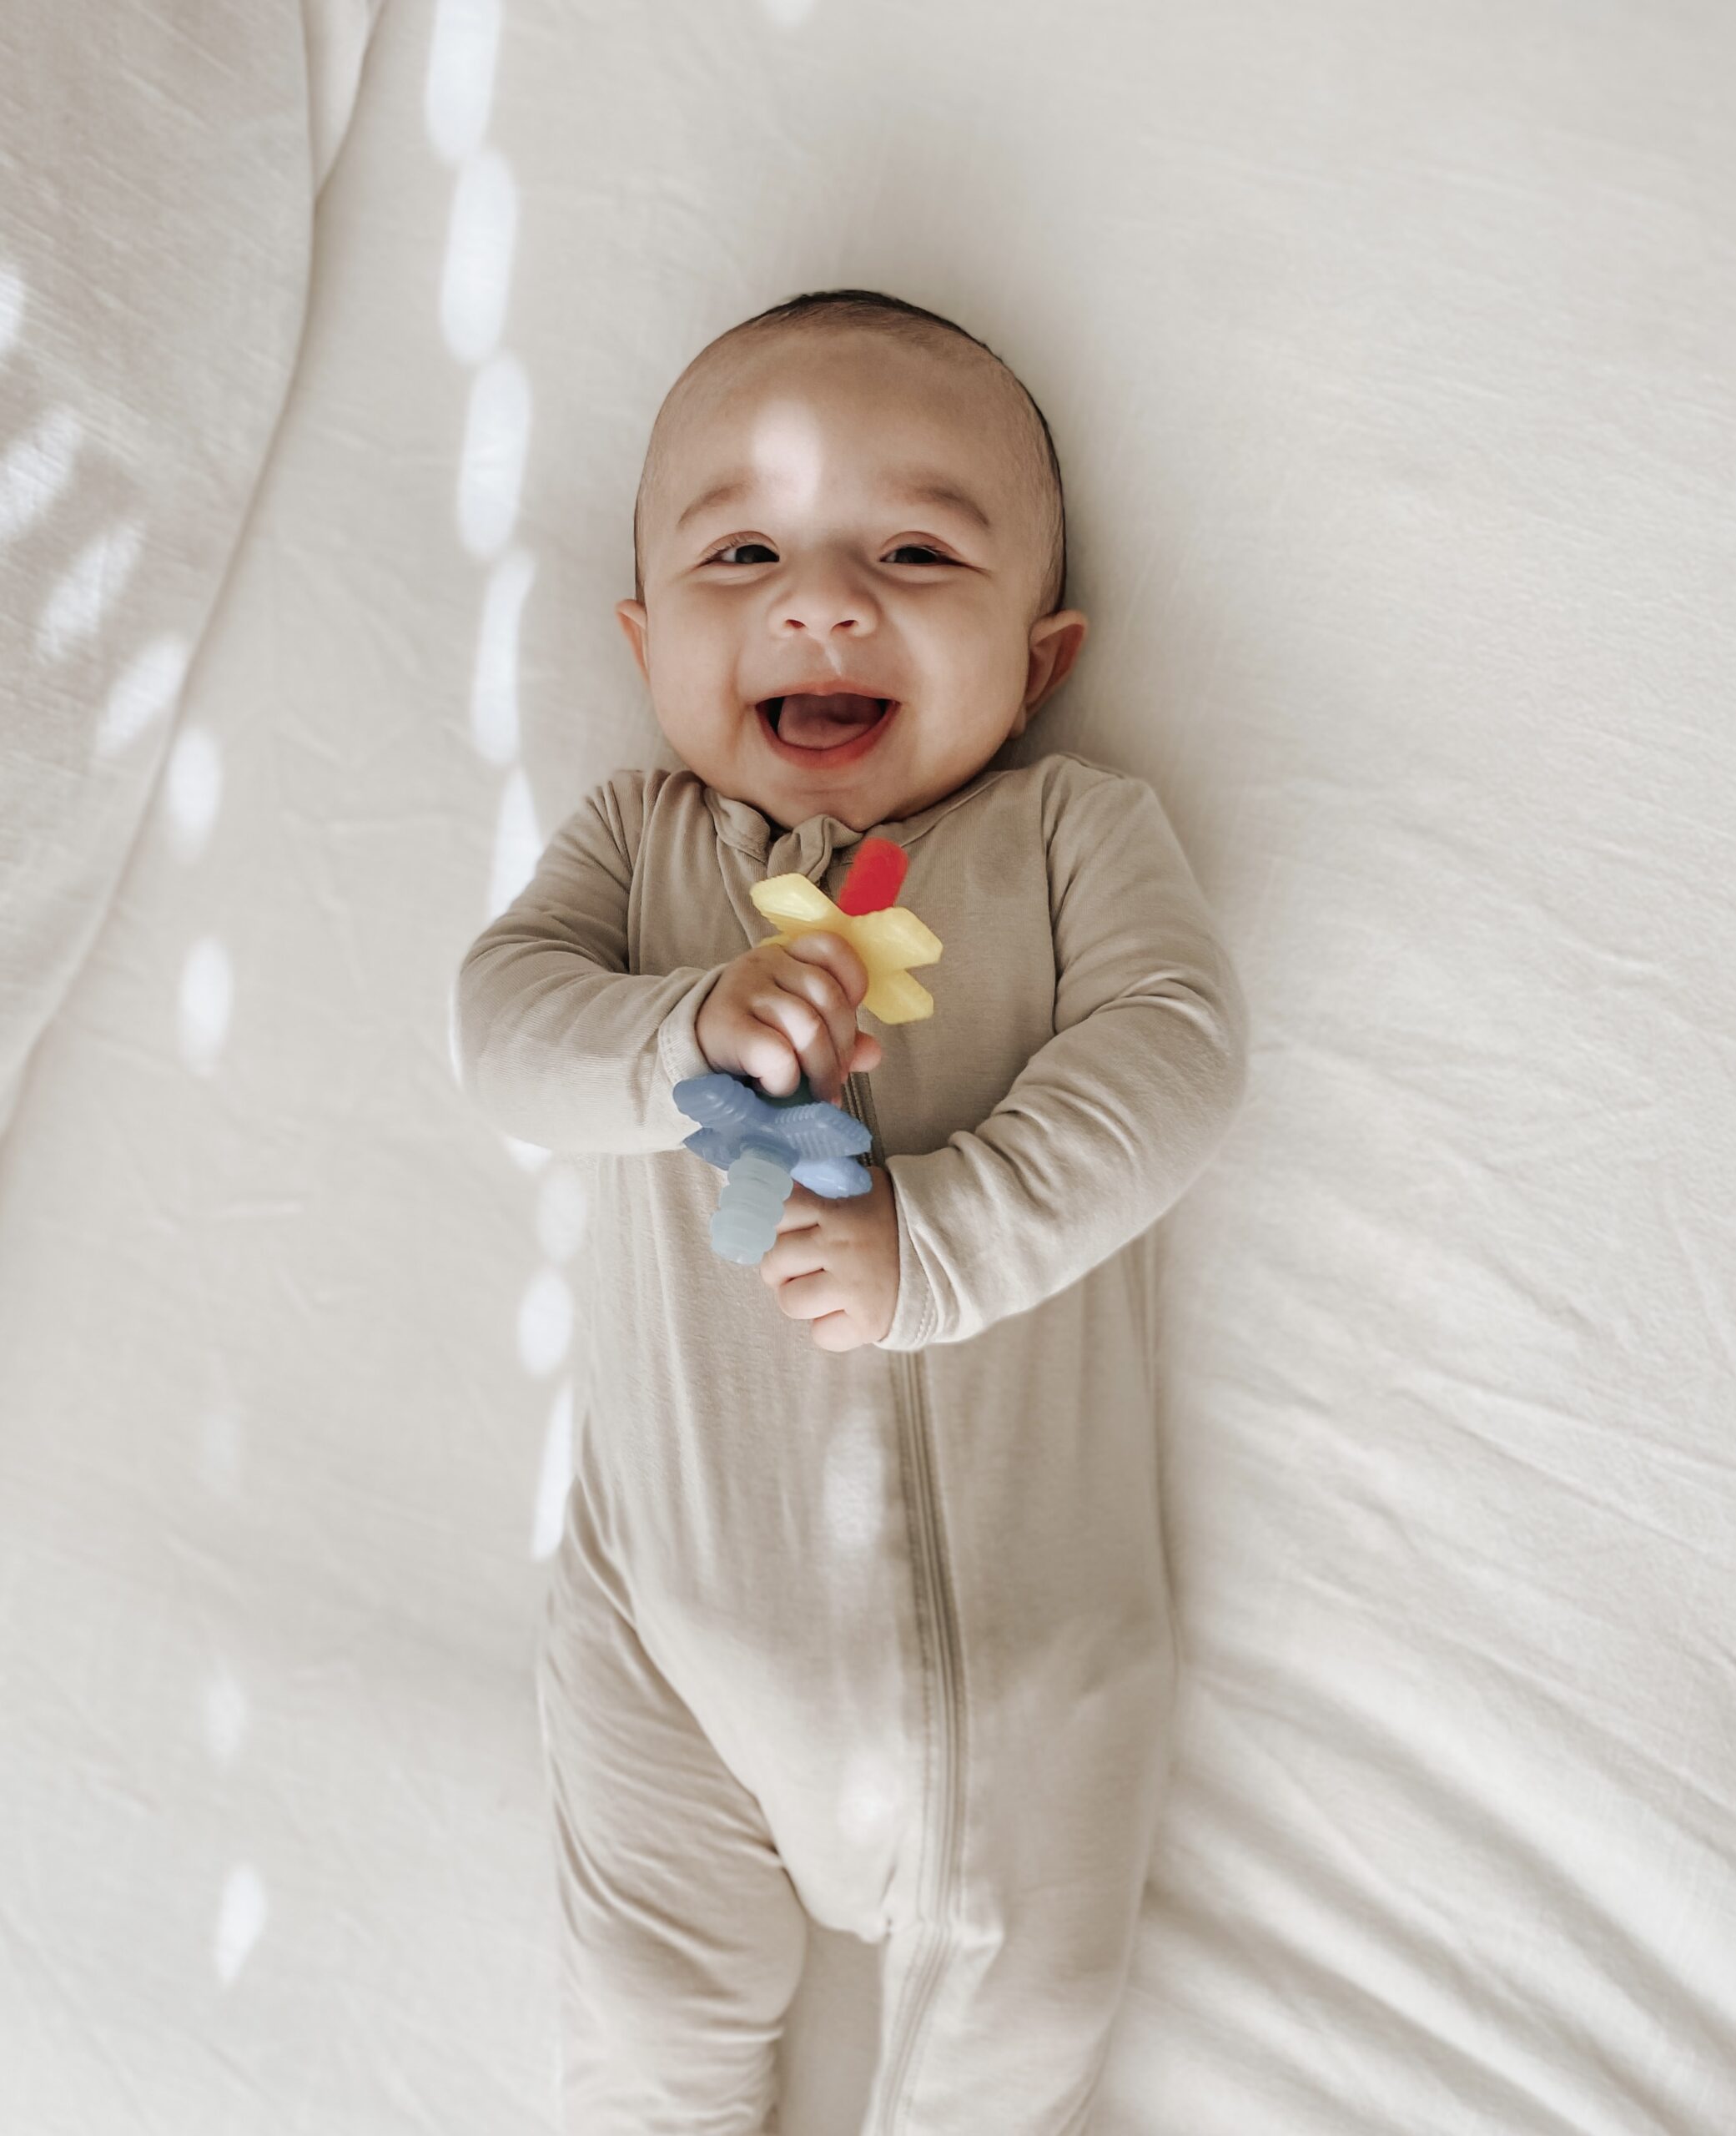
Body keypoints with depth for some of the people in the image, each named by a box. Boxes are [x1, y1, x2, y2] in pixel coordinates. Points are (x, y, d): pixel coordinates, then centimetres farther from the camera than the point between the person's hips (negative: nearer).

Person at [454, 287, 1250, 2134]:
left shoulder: (1075, 827, 0)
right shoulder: (637, 835, 6)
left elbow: (1168, 1050, -14)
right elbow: (503, 1020, -7)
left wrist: (937, 1238, -26)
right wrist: (689, 1030, -27)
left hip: (1017, 1593, -1)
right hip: (682, 1589, 1)